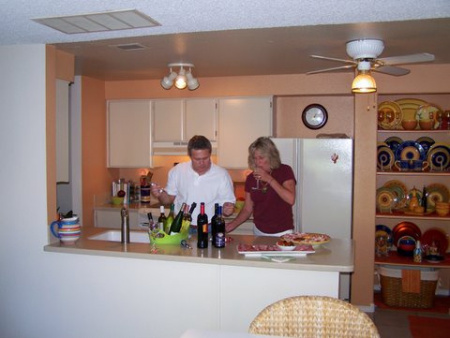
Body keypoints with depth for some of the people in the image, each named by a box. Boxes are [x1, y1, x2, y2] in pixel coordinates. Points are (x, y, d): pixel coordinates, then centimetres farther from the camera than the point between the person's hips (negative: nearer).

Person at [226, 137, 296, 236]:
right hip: (259, 232, 3)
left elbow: (291, 199, -22)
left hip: (282, 233, -3)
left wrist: (269, 179, -21)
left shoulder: (284, 171, -8)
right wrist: (233, 224, -10)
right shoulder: (251, 178, 2)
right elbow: (247, 209, 6)